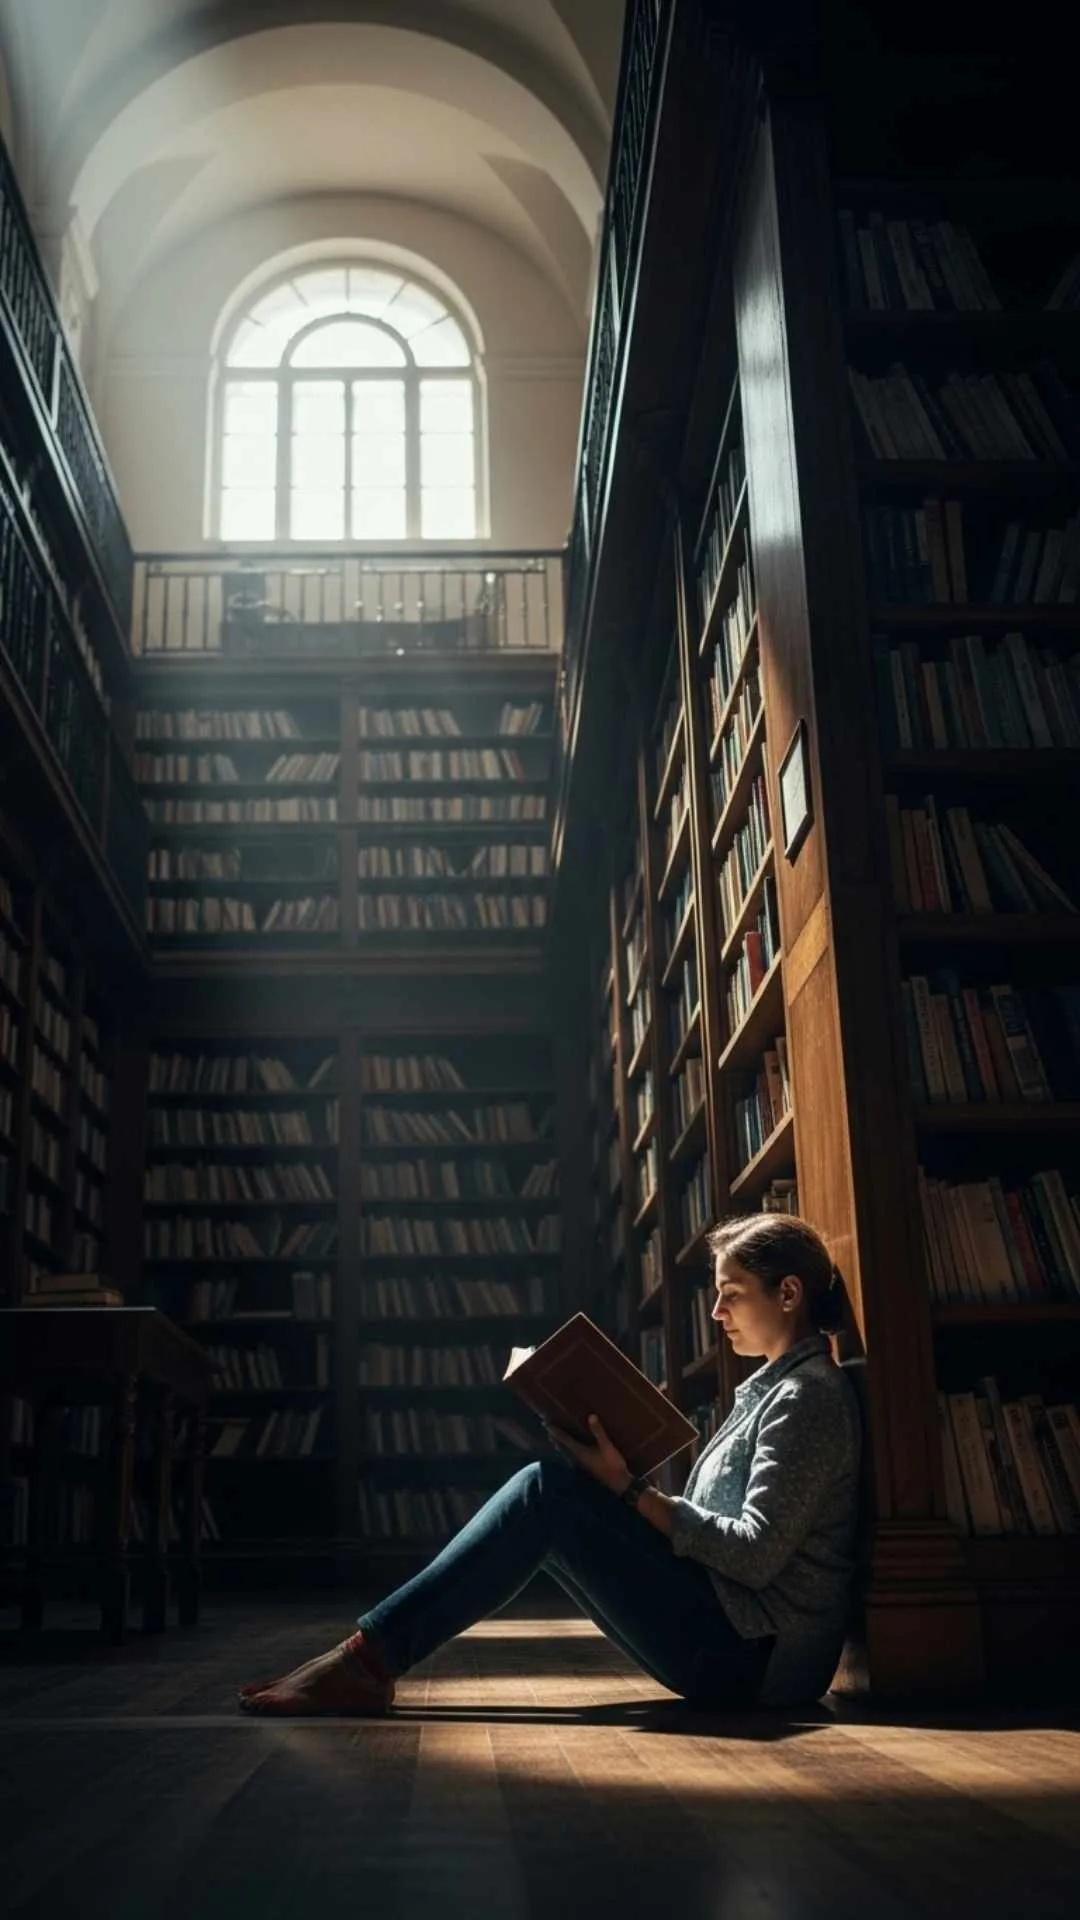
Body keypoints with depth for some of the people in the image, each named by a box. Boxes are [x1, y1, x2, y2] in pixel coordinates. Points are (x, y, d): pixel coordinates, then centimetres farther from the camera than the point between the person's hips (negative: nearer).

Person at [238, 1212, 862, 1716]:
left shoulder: (806, 1396, -10)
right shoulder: (771, 1389, 19)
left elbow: (759, 1554, -19)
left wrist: (631, 1491, -16)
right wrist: (622, 1489, 4)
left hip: (750, 1655, -9)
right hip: (734, 1646, 9)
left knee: (548, 1492, -16)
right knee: (548, 1495, 2)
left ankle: (368, 1658, -16)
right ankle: (370, 1661, -4)